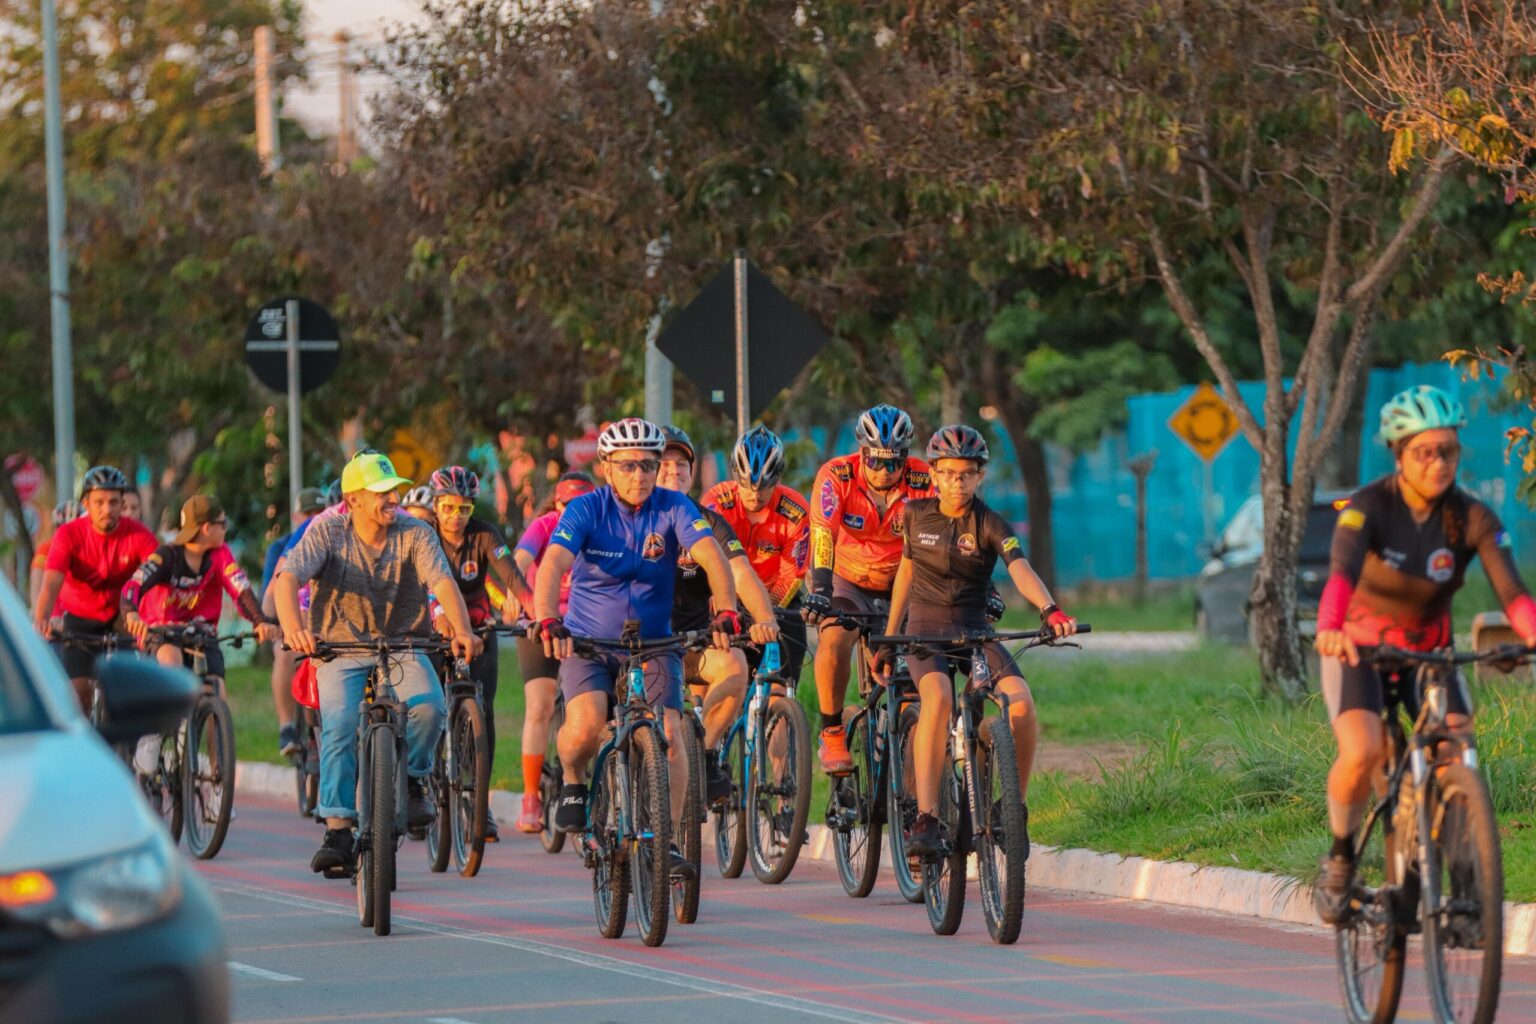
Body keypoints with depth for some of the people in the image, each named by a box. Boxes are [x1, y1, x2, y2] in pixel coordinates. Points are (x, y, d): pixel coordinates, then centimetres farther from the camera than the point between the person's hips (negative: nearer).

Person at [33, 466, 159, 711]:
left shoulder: (138, 534, -19)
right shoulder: (69, 534, -21)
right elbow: (51, 584, -31)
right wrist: (40, 622, -50)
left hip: (119, 618, 1)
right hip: (79, 618, -1)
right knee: (79, 691, -13)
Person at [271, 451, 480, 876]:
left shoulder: (415, 535, -6)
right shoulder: (327, 533, -8)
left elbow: (442, 581, -20)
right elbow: (288, 577, -21)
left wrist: (462, 630, -39)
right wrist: (292, 626, -42)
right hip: (342, 650, -1)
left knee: (427, 705, -28)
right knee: (340, 726, -24)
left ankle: (411, 779, 0)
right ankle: (338, 830, -20)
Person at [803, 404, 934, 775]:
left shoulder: (924, 482, -20)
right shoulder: (836, 477, -22)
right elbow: (823, 535, -33)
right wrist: (819, 589, -47)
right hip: (849, 581, -2)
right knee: (835, 637, -29)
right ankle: (832, 734, -14)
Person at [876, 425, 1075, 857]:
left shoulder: (990, 525, -5)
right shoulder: (916, 515, 3)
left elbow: (1020, 569, -22)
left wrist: (1049, 609, -42)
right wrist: (888, 639, 18)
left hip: (974, 629, 0)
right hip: (925, 628, 0)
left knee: (1021, 701, -27)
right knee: (938, 697, -34)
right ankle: (925, 820, -37)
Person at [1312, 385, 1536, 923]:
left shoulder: (1473, 519, -13)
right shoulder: (1369, 507, -21)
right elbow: (1341, 573, -38)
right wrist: (1330, 629, -59)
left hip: (1429, 651, 3)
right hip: (1359, 650, -3)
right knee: (1363, 752, -28)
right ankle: (1340, 856, 0)